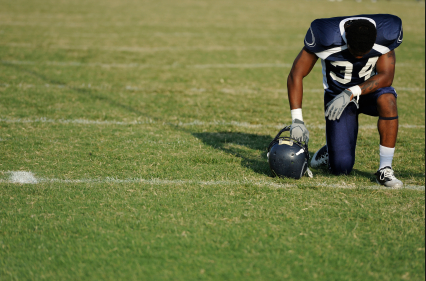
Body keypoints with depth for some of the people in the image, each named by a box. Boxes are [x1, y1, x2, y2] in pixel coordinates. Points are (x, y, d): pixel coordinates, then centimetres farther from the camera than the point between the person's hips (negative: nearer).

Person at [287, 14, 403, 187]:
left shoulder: (386, 33, -25)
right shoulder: (325, 35, -28)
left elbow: (386, 76, -23)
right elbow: (296, 74, -22)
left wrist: (351, 93, -38)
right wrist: (297, 120, -29)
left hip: (370, 88, 1)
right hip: (337, 94, -1)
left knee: (387, 99, -38)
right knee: (342, 168, -12)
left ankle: (385, 169, -25)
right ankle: (329, 153, 27)